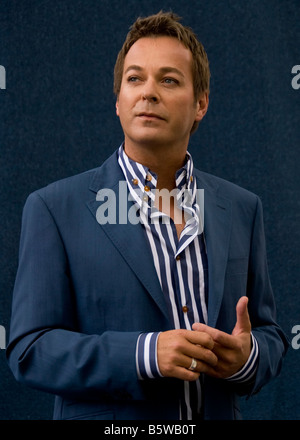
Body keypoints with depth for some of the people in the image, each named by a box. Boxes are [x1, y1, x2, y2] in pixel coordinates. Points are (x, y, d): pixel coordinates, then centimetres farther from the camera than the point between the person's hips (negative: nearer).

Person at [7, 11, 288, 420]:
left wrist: (248, 356, -15)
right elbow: (28, 349, -13)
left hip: (219, 410, 3)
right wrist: (145, 353, -25)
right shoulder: (55, 208, -10)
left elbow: (269, 334, 7)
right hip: (106, 418, -3)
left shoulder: (242, 209, 1)